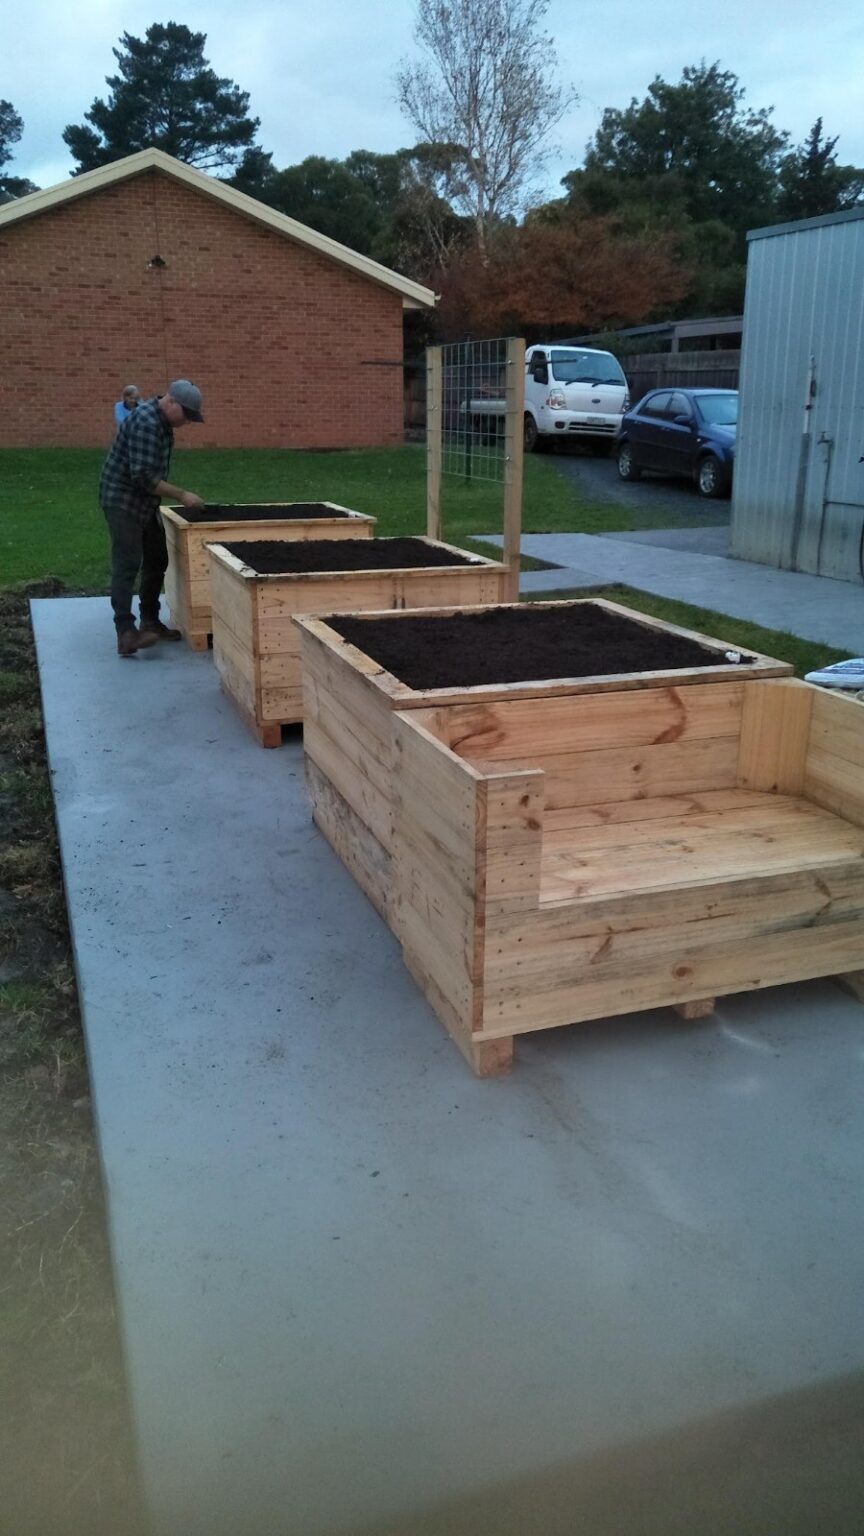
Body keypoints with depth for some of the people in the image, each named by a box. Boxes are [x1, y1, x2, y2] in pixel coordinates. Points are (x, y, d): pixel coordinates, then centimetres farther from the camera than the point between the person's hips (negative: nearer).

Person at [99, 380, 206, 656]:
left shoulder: (162, 421, 9)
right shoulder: (145, 421, -22)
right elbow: (143, 477, -26)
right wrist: (181, 495, -20)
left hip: (143, 501, 10)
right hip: (122, 499, -10)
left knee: (157, 560, 12)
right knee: (127, 564, -15)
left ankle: (150, 621, 22)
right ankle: (125, 633, -18)